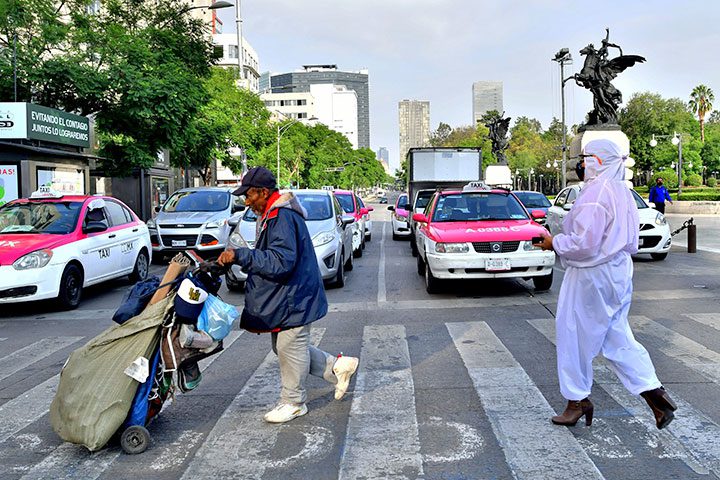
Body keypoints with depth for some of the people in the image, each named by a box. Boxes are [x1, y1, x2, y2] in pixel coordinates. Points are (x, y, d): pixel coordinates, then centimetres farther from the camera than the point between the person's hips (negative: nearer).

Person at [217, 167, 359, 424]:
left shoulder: (283, 217, -23)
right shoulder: (273, 215, 11)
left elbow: (282, 261, -32)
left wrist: (240, 255, -32)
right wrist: (240, 258, 10)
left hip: (293, 299, -11)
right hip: (283, 297, 11)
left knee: (290, 349, 3)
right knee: (284, 347, 18)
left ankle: (293, 402, 21)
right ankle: (337, 366, 28)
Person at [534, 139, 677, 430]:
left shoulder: (594, 193, -20)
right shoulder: (622, 192, 11)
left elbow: (584, 243, -25)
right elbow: (631, 241, 17)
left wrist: (554, 243, -9)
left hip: (591, 275, -9)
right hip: (618, 272, 9)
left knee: (575, 338, 5)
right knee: (617, 339, 16)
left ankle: (577, 401, 18)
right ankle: (653, 392, 10)